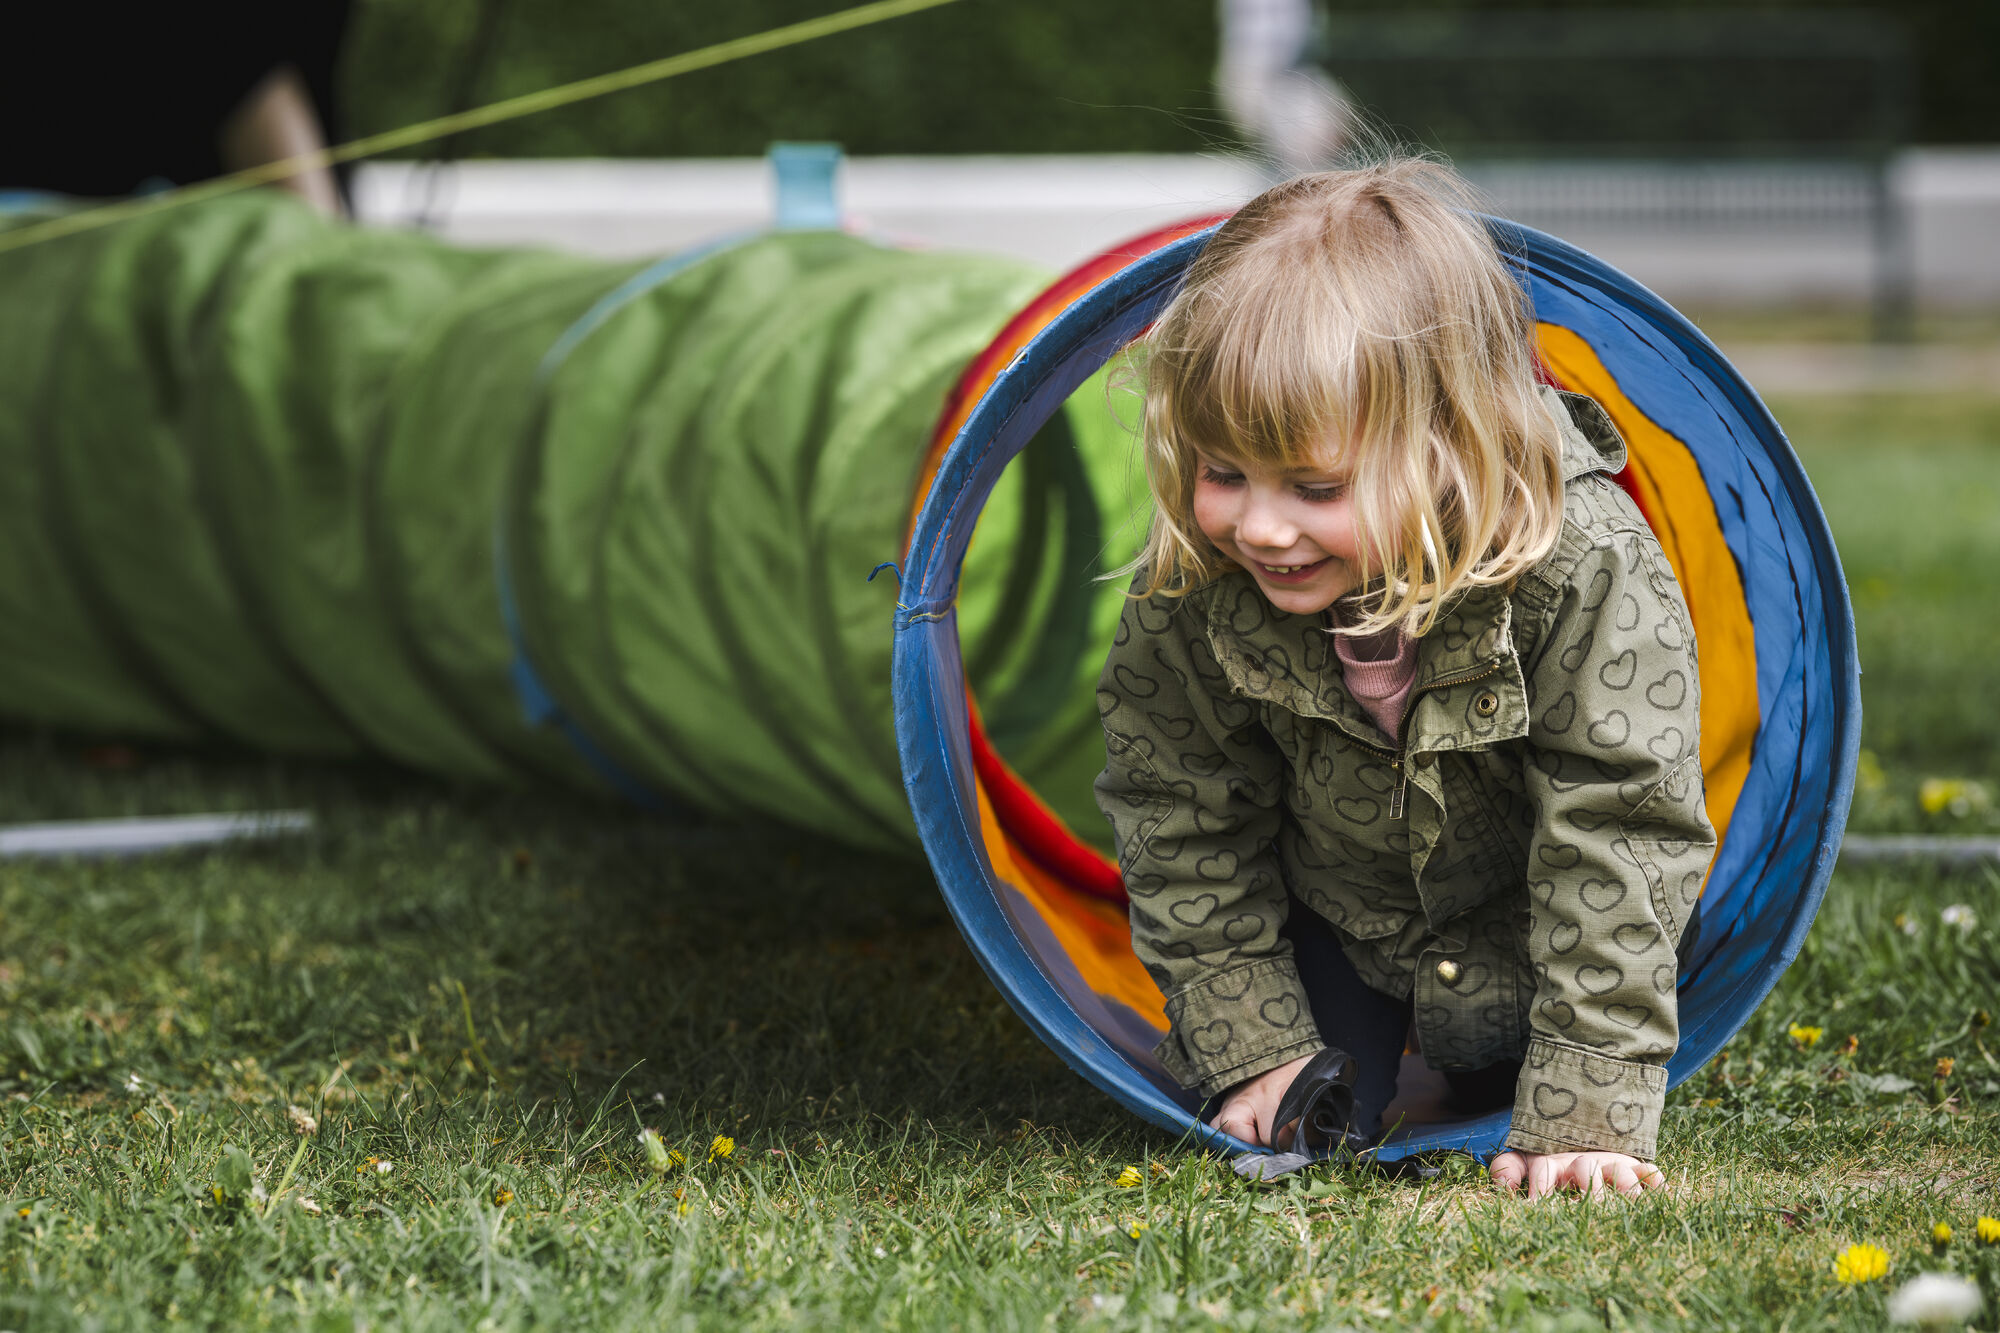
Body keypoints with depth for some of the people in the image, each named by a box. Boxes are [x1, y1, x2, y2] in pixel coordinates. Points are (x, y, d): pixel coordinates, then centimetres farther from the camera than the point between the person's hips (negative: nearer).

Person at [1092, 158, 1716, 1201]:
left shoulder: (1586, 575, -36)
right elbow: (1177, 810, -11)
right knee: (1303, 1126, -6)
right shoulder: (1187, 592, -27)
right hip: (1332, 913, 2)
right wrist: (1252, 1042, -11)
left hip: (1527, 929, -2)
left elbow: (1616, 836, -31)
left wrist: (1584, 1113, -32)